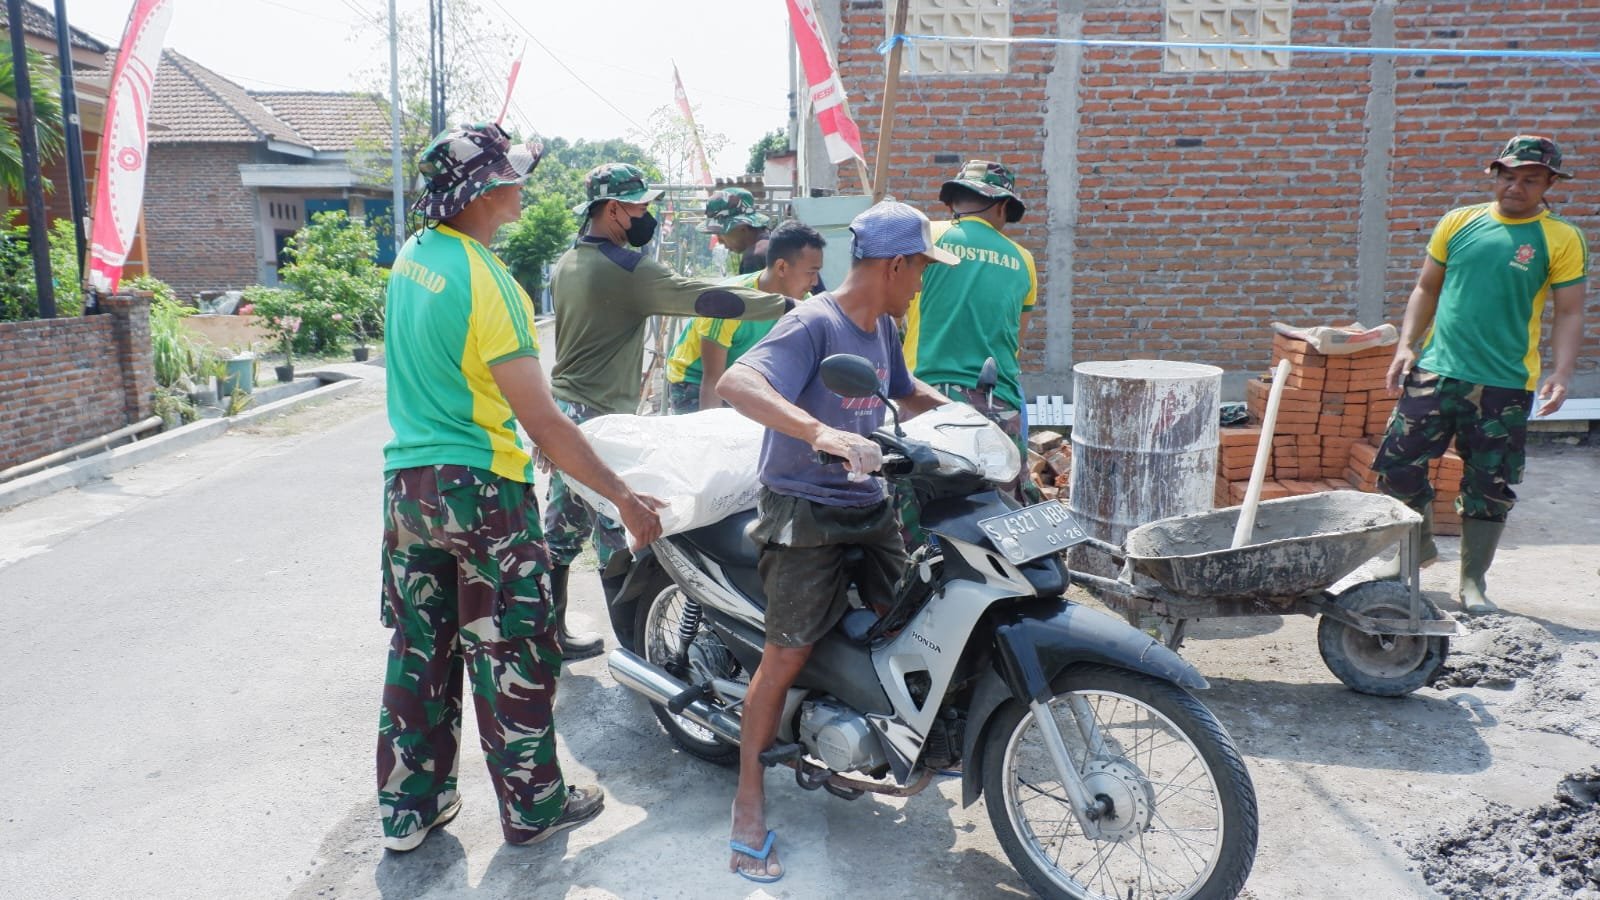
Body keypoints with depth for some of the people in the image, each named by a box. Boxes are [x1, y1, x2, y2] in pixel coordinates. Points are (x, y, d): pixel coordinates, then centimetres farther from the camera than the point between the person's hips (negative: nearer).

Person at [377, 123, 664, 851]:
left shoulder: (411, 255, 4)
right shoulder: (486, 282, -20)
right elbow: (542, 423, -22)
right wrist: (624, 498, -17)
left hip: (407, 483, 8)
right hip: (481, 490, -8)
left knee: (420, 651, 16)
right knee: (510, 656, 6)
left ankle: (408, 809, 29)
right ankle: (532, 805, 22)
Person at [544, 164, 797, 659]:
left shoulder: (564, 265, 12)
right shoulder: (628, 268, -16)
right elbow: (706, 298, -24)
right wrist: (789, 304, -21)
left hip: (562, 409, 9)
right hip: (603, 418, -9)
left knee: (562, 530, 13)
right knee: (618, 535, -1)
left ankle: (552, 634, 22)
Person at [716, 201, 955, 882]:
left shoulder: (881, 327, 9)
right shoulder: (813, 325, -19)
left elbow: (909, 393, 29)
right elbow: (736, 382, -36)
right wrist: (818, 430, -50)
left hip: (867, 503, 8)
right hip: (804, 512, -8)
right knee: (787, 654, -7)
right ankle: (749, 804, 9)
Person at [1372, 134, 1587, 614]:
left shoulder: (1562, 239, 0)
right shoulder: (1458, 222, 6)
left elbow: (1569, 315, -1)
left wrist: (1560, 375, -14)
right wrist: (1407, 345, 1)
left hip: (1506, 384, -2)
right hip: (1436, 371, 2)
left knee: (1489, 486, 6)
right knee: (1397, 464, 1)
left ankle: (1473, 582, 21)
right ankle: (1420, 544, 28)